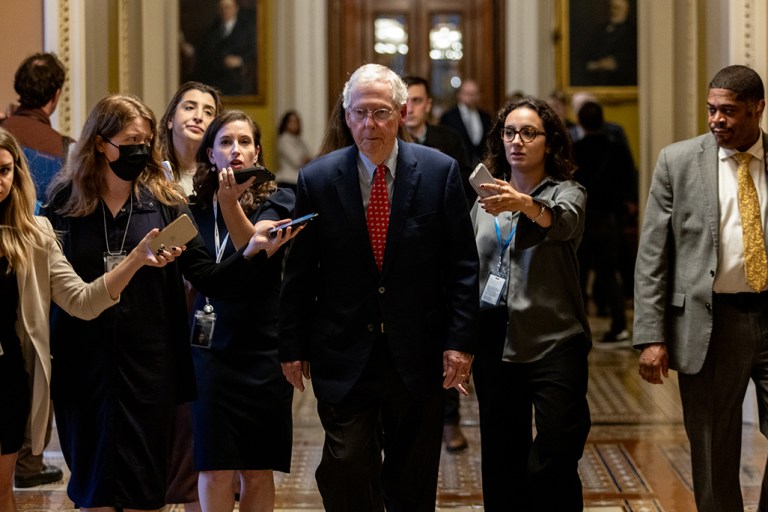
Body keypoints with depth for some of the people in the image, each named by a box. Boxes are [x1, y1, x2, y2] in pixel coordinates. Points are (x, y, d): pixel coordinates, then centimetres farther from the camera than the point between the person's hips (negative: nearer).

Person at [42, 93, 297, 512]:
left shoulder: (164, 203, 2)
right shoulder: (65, 203, 0)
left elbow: (207, 278, -4)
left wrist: (251, 253, -20)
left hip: (149, 367, 0)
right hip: (82, 365, 0)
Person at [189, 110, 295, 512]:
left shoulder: (277, 203, -1)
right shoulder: (196, 207, 6)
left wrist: (231, 204, -33)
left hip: (264, 350, -1)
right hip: (212, 351, 1)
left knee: (258, 472, 5)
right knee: (214, 471, -3)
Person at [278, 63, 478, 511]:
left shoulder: (440, 171, -1)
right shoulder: (317, 179, 0)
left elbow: (463, 264, 0)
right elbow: (299, 273, 4)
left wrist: (460, 340, -5)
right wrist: (293, 347, 2)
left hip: (419, 356, 1)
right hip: (344, 356, 0)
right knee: (347, 471, -6)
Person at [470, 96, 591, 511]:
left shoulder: (566, 193, 0)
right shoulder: (487, 198, 14)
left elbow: (563, 221, -24)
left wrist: (525, 204, -45)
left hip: (553, 342, -4)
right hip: (494, 341, 5)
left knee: (553, 466, -12)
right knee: (502, 465, 8)